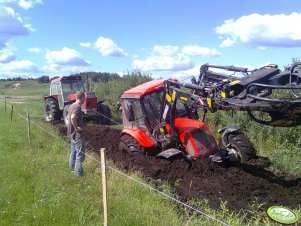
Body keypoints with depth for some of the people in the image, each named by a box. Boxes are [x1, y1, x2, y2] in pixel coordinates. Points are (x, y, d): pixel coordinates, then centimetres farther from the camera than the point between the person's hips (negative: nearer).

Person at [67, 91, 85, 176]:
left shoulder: (72, 106, 10)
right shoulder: (78, 107, -20)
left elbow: (69, 117, 21)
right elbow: (73, 117, -35)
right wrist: (76, 127, -23)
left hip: (72, 133, 10)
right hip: (78, 134, -10)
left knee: (73, 152, 21)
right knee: (80, 154, -3)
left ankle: (72, 168, 33)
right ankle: (79, 173, 1)